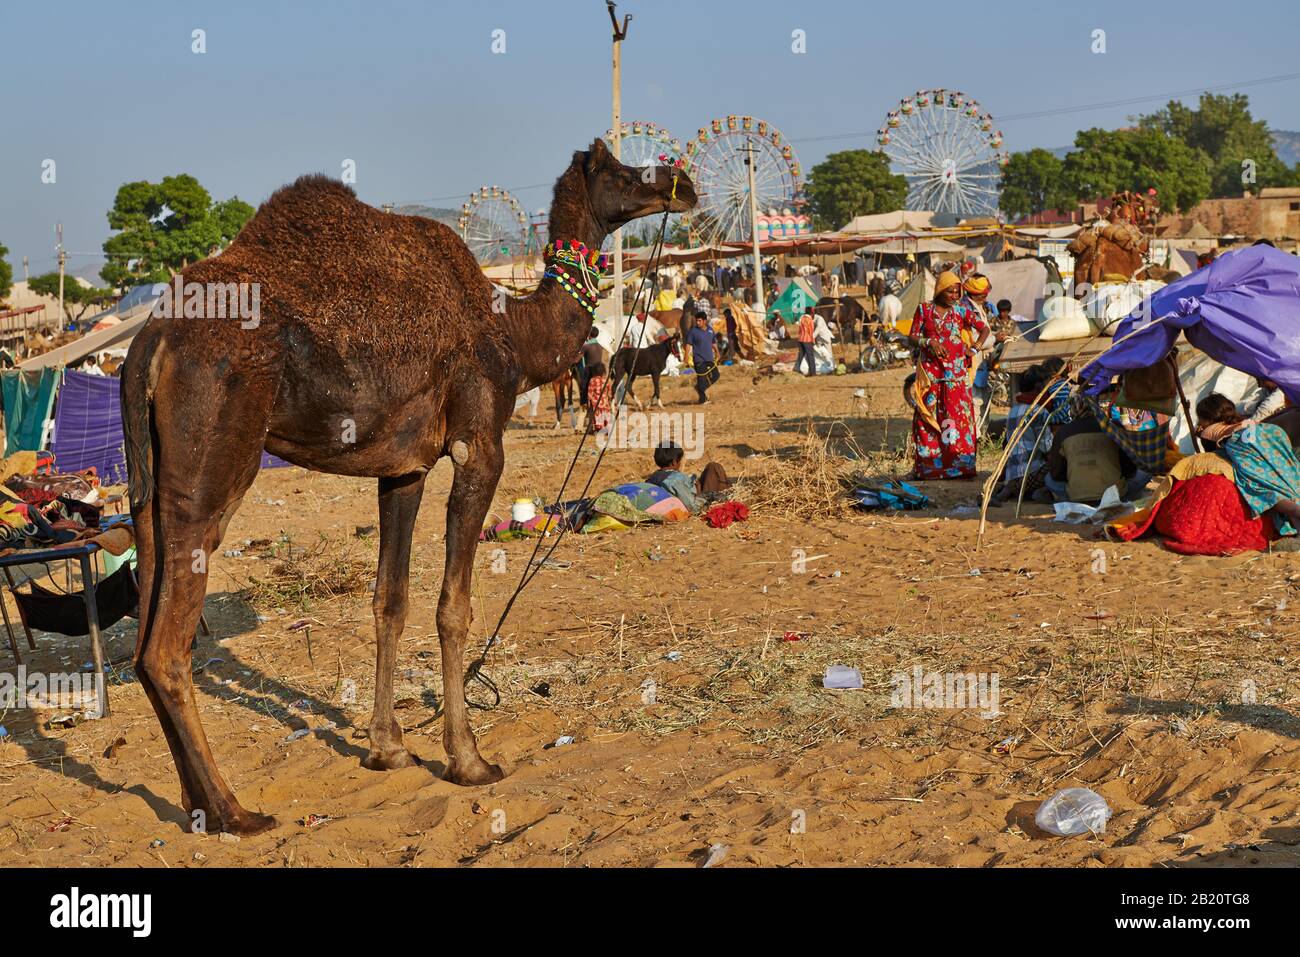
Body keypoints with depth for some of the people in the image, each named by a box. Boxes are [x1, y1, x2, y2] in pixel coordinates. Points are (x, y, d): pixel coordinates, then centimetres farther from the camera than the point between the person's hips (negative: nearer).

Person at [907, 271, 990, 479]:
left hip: (956, 372, 1)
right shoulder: (924, 309, 5)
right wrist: (929, 342, -14)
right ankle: (928, 466, 1)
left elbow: (984, 329, 16)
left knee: (959, 416, -5)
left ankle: (960, 465, -2)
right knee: (928, 418, -2)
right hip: (931, 372, -1)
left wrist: (975, 349, 3)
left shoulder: (961, 311, 8)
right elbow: (912, 338, 3)